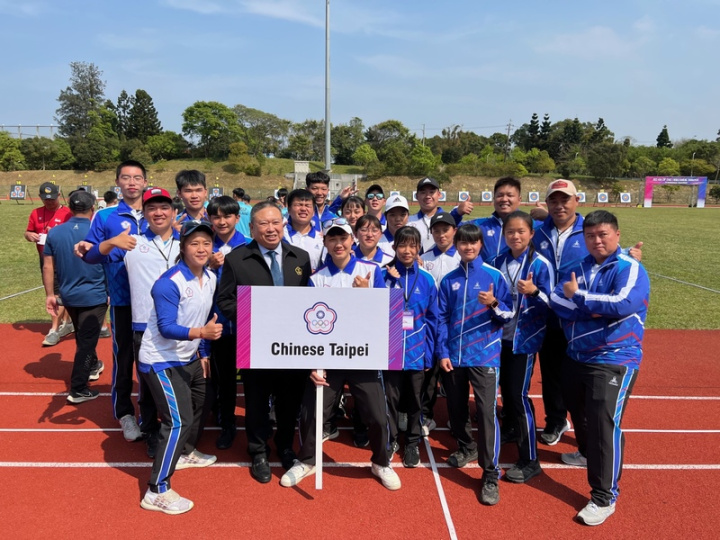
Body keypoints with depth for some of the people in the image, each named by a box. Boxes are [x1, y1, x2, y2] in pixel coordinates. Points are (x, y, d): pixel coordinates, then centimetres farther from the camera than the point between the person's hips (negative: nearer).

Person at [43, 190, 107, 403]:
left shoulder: (54, 232, -4)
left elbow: (48, 267, 0)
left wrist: (50, 295, 7)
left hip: (68, 296, 5)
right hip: (94, 296, -5)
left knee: (83, 336, 25)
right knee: (87, 340, 2)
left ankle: (92, 366, 46)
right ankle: (78, 389, 4)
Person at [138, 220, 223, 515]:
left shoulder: (210, 278, 1)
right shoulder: (169, 283, -25)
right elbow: (166, 328, -29)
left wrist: (202, 353, 14)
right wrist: (201, 332, -43)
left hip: (188, 358, 9)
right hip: (161, 361, -9)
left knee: (200, 403, 24)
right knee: (178, 420, -14)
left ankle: (185, 452, 49)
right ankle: (157, 491, -4)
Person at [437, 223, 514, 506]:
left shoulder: (494, 276, -1)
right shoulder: (449, 280, 6)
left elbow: (509, 315, 0)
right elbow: (442, 318, 7)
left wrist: (494, 304, -21)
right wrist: (442, 352, -1)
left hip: (484, 354, -3)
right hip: (453, 355, 4)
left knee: (486, 411, -8)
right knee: (456, 407, 14)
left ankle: (491, 475, 0)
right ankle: (466, 447, 40)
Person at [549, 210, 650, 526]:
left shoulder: (630, 269, -11)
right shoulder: (576, 268, 5)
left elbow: (623, 303, -29)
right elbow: (557, 301, -8)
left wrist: (579, 297, -18)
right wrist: (594, 309, -22)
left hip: (614, 361, -6)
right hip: (575, 356, 7)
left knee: (604, 423, -10)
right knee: (578, 410, 23)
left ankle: (604, 497, 1)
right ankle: (587, 452, 51)